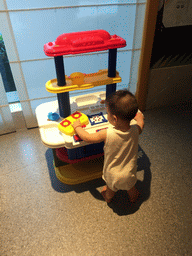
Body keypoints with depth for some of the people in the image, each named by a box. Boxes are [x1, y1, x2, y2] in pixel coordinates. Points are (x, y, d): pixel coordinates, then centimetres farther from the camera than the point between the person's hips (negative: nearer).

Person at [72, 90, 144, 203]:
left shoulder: (107, 134, -35)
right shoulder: (136, 130, -25)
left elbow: (87, 137, -20)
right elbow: (141, 123, 0)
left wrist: (77, 127, -3)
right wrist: (139, 116, 22)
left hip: (112, 175, -2)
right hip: (129, 174, 2)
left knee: (111, 189, 31)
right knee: (131, 187, 34)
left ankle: (108, 198, 61)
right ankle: (133, 197, 63)